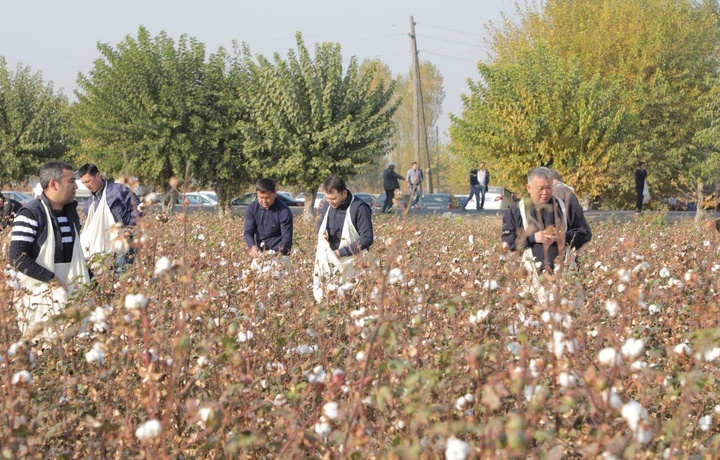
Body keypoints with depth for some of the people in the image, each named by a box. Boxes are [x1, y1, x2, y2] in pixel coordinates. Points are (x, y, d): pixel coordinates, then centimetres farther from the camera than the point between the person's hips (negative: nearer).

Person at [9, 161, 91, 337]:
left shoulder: (71, 212, 11)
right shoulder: (30, 214, -13)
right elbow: (18, 258, -19)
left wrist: (88, 279, 11)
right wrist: (51, 278, -20)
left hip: (72, 293, 7)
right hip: (40, 295, -7)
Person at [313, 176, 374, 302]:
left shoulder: (359, 208, -14)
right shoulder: (330, 207, 9)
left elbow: (367, 239, -17)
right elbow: (320, 226, 26)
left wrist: (340, 252, -19)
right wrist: (323, 234, 0)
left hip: (349, 267, -7)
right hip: (327, 264, 7)